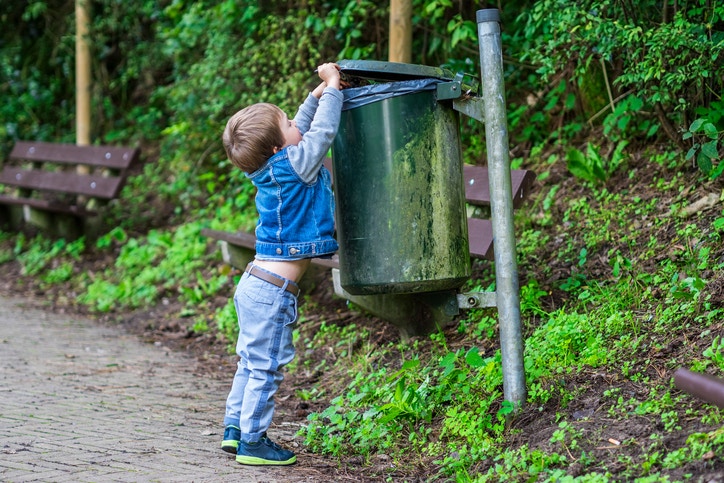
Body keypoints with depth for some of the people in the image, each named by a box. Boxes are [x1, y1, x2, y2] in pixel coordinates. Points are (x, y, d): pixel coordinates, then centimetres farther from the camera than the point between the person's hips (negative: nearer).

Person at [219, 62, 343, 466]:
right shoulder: (293, 167, -17)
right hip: (273, 293, -9)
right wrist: (332, 87, -2)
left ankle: (235, 428, 27)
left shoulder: (271, 169, 7)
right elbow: (323, 132, -13)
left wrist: (318, 94, 22)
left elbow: (303, 130, 22)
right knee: (266, 367, 0)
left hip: (256, 282, 9)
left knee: (252, 361, 19)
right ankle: (253, 441, 6)